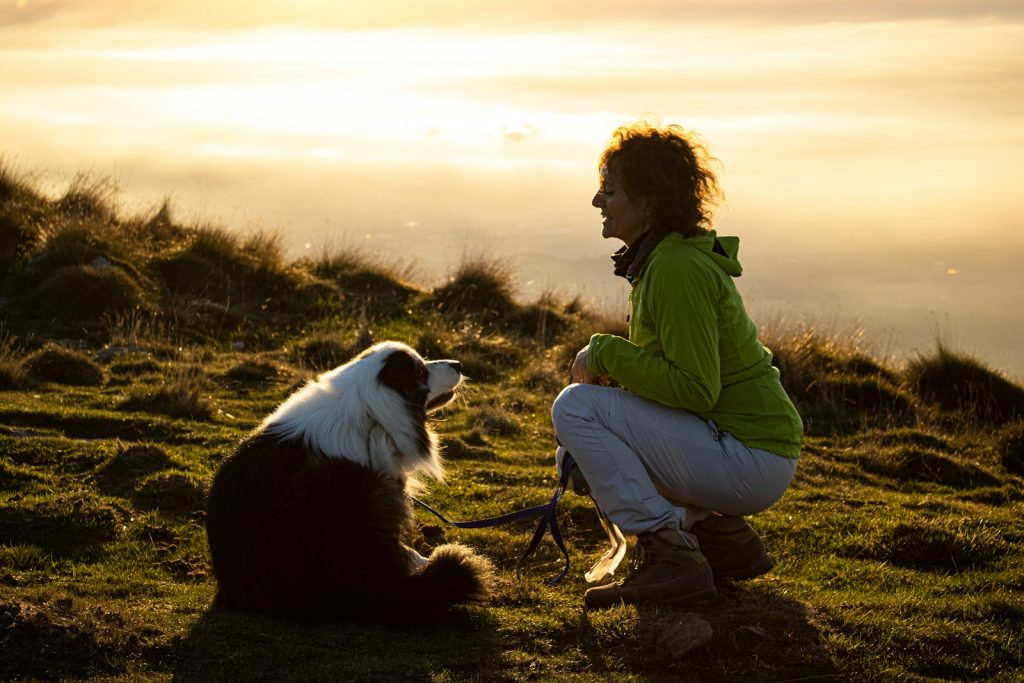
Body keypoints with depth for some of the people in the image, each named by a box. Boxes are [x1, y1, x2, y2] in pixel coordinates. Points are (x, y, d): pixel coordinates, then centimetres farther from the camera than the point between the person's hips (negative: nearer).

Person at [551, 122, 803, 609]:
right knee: (577, 453, 21)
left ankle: (667, 554, -13)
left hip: (750, 464, -10)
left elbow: (695, 388, -24)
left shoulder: (679, 268, -19)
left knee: (576, 408, -14)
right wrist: (607, 365, 4)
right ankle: (720, 534, 13)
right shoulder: (659, 258, 12)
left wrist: (605, 353, -16)